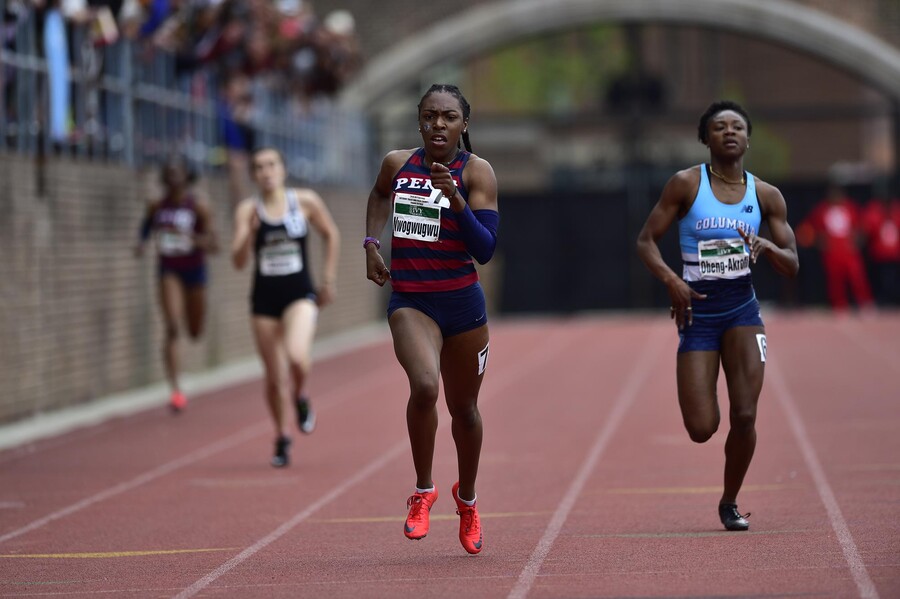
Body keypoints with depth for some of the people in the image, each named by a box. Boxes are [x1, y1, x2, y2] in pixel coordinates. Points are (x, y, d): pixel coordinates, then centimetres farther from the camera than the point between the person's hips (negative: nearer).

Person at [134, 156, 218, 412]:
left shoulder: (199, 207, -13)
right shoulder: (157, 206, -5)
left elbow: (213, 245, -14)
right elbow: (147, 225, 17)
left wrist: (194, 239, -34)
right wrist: (142, 242, -4)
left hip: (194, 269, 0)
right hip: (169, 270, 0)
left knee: (195, 333, 14)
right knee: (172, 326, -18)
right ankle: (175, 388, -19)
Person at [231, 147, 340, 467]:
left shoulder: (306, 201, -3)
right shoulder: (248, 210, -2)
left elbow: (332, 235, 12)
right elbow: (238, 261, -8)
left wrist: (329, 279, 10)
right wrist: (250, 232, -25)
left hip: (300, 295, -2)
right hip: (264, 299, 2)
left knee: (297, 357, -27)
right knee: (273, 378, 7)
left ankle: (300, 397, 6)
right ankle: (282, 437, 28)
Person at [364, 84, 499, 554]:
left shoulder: (477, 172, -6)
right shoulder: (396, 163, 3)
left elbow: (485, 249, -14)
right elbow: (379, 194, 29)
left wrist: (455, 199, -26)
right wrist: (371, 242, 15)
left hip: (462, 302, 0)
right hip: (410, 301, 0)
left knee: (463, 408, 14)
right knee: (424, 386, -26)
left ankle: (467, 499, 40)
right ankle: (423, 490, -6)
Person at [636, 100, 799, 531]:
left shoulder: (766, 196, 4)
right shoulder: (686, 185, -3)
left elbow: (792, 266, 5)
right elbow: (646, 241, -2)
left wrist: (767, 247, -17)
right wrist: (671, 280, -18)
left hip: (742, 309, 2)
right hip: (698, 311, -2)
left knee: (744, 416, -11)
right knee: (701, 429, -7)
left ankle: (730, 503, 13)